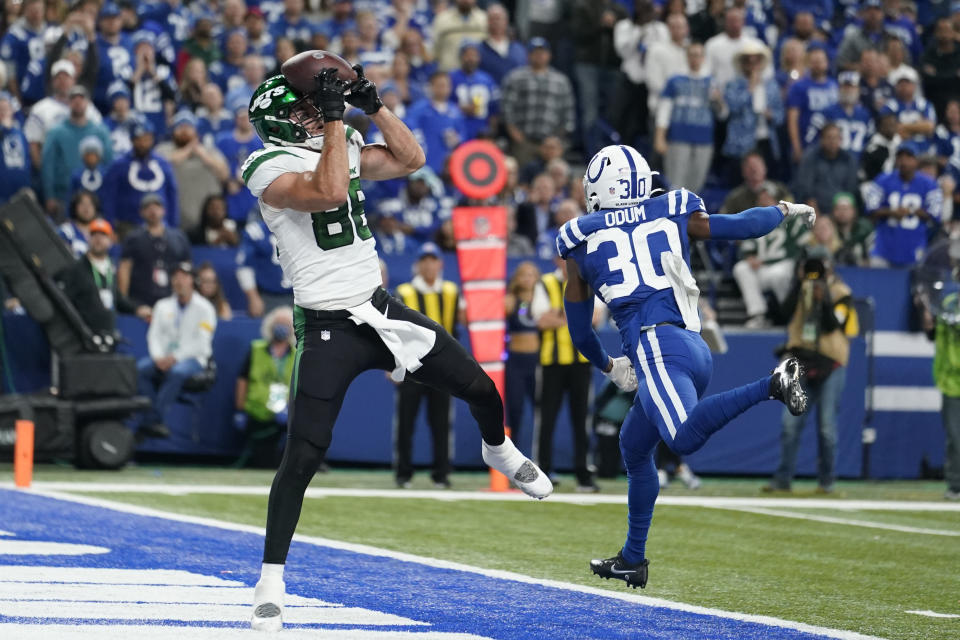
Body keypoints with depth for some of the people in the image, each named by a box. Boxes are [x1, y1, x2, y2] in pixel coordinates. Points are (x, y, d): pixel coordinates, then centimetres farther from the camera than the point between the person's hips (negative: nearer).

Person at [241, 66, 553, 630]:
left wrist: (372, 103, -2)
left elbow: (410, 159, 8)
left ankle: (500, 452, 50)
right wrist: (335, 119, -26)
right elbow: (329, 192, -31)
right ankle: (271, 584, -4)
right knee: (303, 457, -13)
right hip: (329, 328, -7)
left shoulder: (344, 148, 8)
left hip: (380, 309, 7)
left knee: (481, 390, 15)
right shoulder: (272, 169, -15)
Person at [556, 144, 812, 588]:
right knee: (634, 447, 23)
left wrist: (607, 366, 41)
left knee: (685, 438, -29)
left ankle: (771, 385, -42)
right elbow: (745, 226, 21)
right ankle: (633, 559, 29)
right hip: (695, 348, 6)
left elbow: (579, 331, 23)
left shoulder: (582, 242, 16)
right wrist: (785, 211, 42)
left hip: (655, 345, -6)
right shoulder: (673, 216, 18)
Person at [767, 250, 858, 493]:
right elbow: (787, 309, -6)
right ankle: (783, 478, 0)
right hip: (801, 363, 3)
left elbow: (832, 324, -13)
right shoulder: (802, 288, 11)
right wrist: (798, 284, -11)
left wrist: (825, 301, -24)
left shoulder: (840, 292, 0)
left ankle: (826, 480, 6)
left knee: (827, 426, -4)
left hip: (829, 366, -3)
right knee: (790, 422, -3)